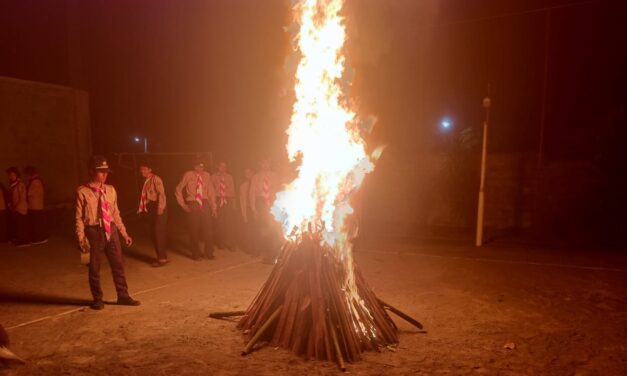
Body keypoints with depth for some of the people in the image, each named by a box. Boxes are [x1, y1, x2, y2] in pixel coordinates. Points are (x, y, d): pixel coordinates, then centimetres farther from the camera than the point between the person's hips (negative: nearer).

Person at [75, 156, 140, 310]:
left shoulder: (110, 190, 6)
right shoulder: (82, 192, -8)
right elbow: (79, 218, -7)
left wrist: (124, 233, 10)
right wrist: (82, 239, -13)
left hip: (111, 230, 4)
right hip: (94, 231, -4)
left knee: (118, 264, 10)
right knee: (94, 268, 9)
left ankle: (123, 296, 25)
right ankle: (97, 299, 28)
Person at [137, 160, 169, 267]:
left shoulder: (156, 179, -10)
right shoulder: (145, 180, 13)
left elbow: (161, 193, -18)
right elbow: (144, 196, 14)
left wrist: (160, 208, -23)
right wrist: (142, 208, 9)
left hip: (158, 209, -8)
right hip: (149, 209, 8)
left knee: (158, 233, -8)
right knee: (153, 234, 10)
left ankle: (163, 258, 0)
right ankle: (161, 257, 19)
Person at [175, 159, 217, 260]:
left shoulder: (207, 175, -1)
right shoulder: (188, 175, -7)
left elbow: (211, 191, 5)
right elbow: (178, 189, 2)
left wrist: (213, 206, 4)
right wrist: (183, 204, -2)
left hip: (204, 203, 2)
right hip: (192, 204, -2)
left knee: (207, 229, 2)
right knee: (194, 230, 6)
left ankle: (209, 253, 16)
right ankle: (196, 254, 22)